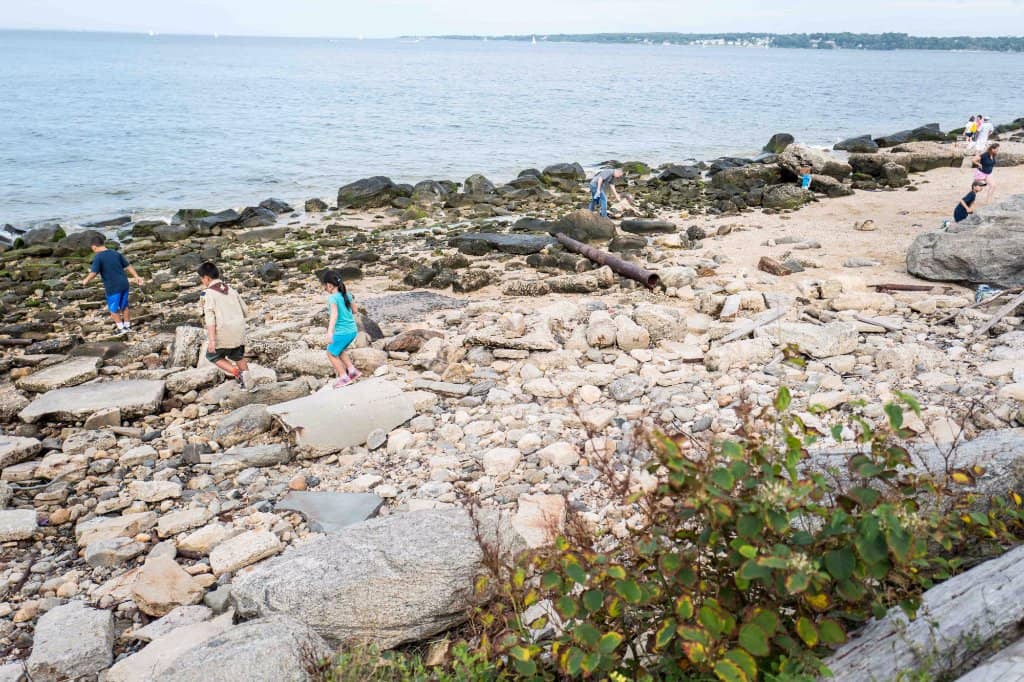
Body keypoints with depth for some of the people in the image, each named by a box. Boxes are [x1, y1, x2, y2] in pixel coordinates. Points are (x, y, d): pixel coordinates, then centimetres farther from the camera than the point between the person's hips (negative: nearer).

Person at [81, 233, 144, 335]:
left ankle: (121, 328, 14)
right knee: (124, 306, 20)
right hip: (124, 284, 6)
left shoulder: (98, 257, -11)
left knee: (113, 309, 12)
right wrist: (136, 277, 14)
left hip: (112, 288, -6)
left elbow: (93, 273, -16)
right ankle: (127, 325, 29)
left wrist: (86, 280, 1)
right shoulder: (116, 253, 6)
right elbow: (128, 266, 8)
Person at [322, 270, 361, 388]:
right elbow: (354, 311, 16)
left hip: (342, 332, -7)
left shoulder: (333, 297, -14)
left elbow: (334, 314, -28)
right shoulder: (347, 294, 6)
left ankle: (344, 377, 15)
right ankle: (352, 370, 23)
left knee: (331, 353, 14)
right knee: (339, 351, 29)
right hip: (353, 330, 7)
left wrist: (330, 332, -37)